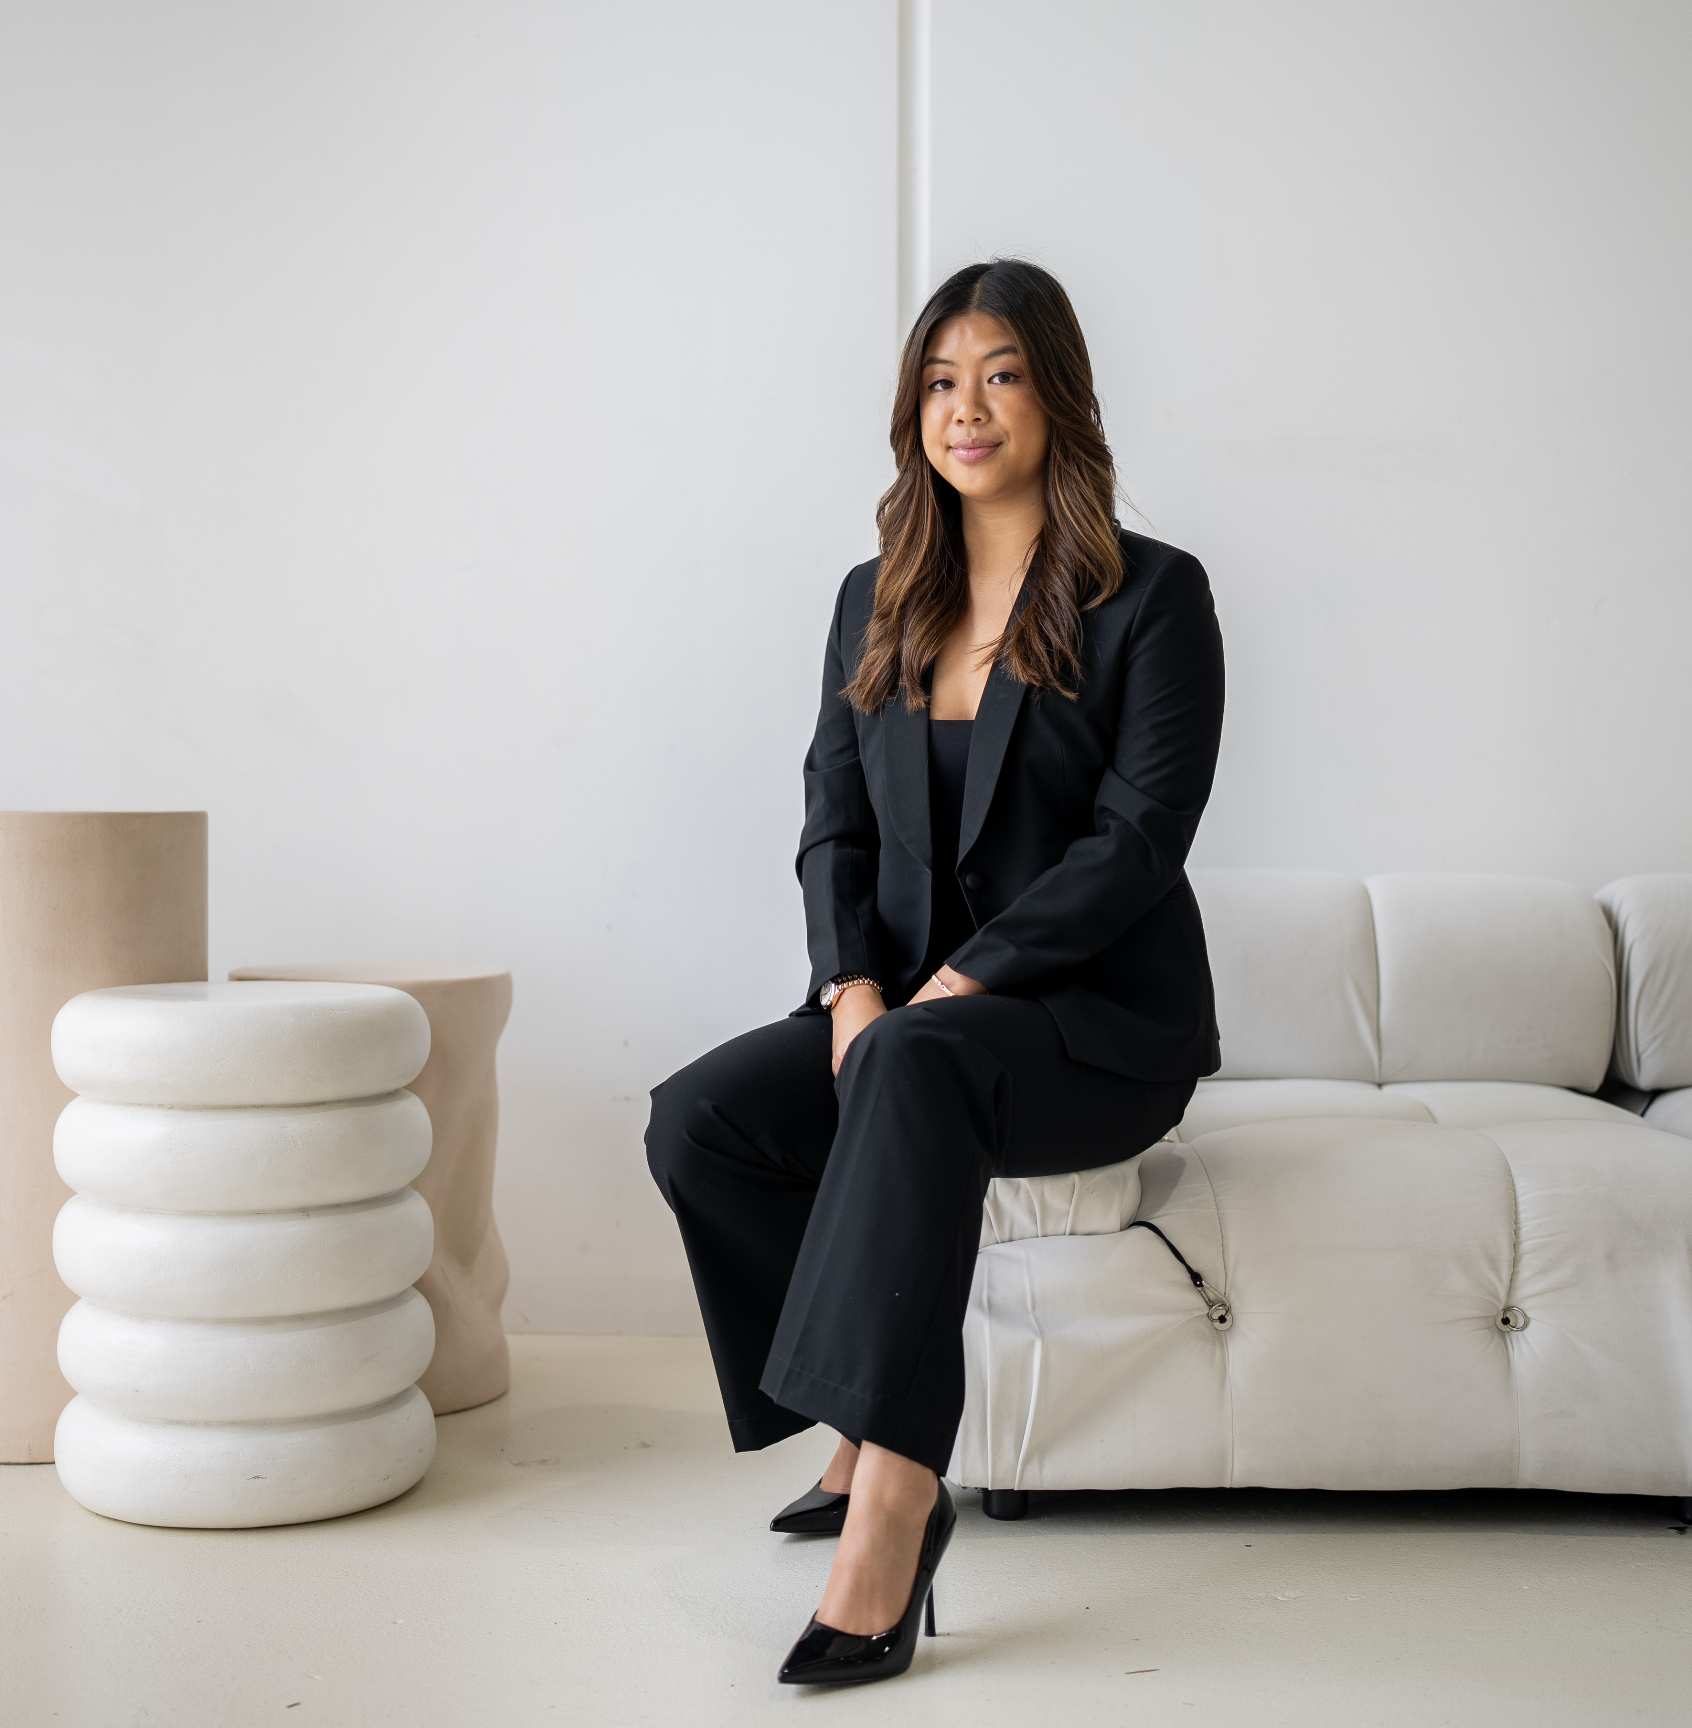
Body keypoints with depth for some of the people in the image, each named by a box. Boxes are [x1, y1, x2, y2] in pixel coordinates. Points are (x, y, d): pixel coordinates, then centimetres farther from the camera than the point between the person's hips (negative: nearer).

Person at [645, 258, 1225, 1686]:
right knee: (698, 1120, -20)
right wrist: (851, 984, -10)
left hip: (1098, 1017, -5)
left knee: (916, 1074, -38)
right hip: (905, 1006, 6)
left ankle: (886, 1524, -38)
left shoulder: (1153, 597, -3)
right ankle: (878, 1451, -10)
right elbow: (834, 823, 9)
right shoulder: (877, 604, 13)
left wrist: (955, 984, -20)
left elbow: (1137, 837, -12)